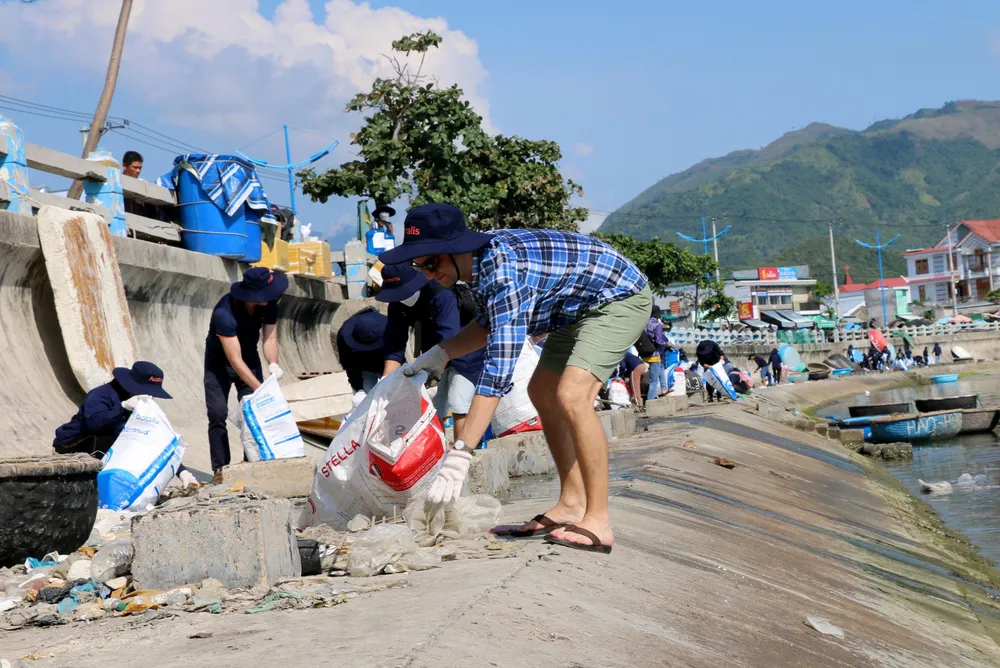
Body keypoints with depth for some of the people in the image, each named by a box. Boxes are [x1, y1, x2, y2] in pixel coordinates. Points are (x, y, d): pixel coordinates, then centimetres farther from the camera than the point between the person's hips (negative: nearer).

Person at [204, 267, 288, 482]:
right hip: (219, 361, -4)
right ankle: (220, 469, -10)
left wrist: (273, 364, -40)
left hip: (250, 357, 4)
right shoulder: (224, 313, -38)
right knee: (218, 414, -12)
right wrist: (259, 388, -44)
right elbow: (234, 359, -39)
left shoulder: (269, 304, -20)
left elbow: (270, 338, -19)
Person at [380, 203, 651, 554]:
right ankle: (571, 505, 18)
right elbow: (489, 324, 16)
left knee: (571, 396, -26)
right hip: (580, 307, 11)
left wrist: (460, 454, -42)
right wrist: (440, 353, -1)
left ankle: (598, 522, -21)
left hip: (620, 297, -11)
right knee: (541, 392, 14)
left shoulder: (504, 274, -34)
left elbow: (499, 369, -40)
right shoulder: (479, 261, -5)